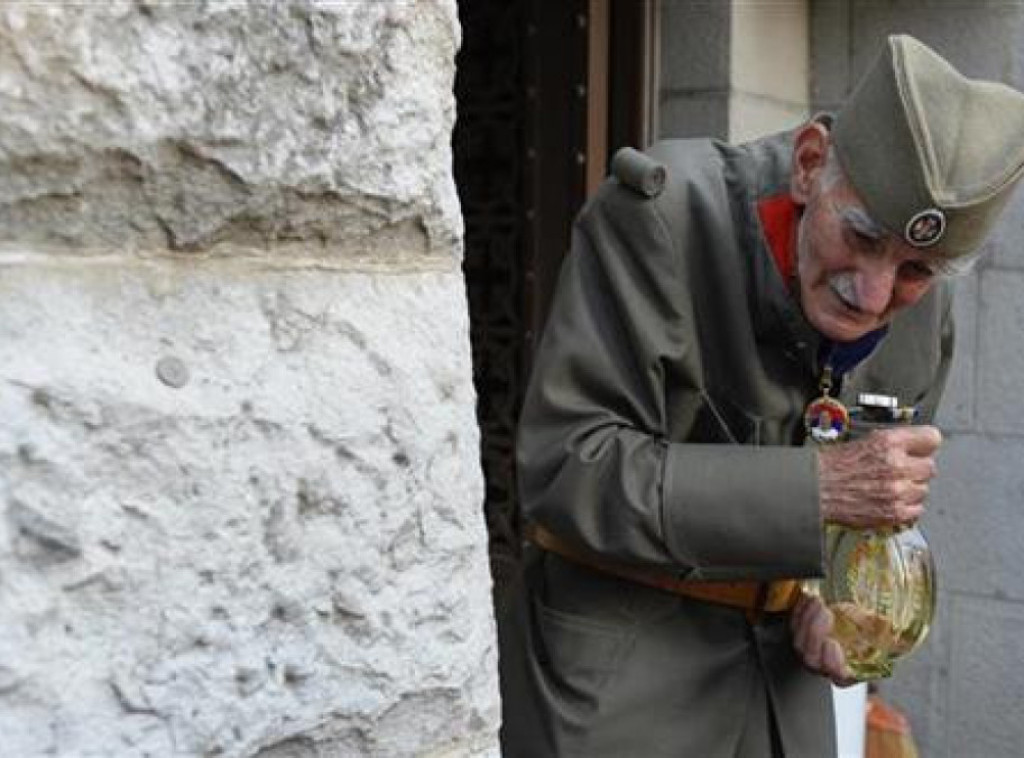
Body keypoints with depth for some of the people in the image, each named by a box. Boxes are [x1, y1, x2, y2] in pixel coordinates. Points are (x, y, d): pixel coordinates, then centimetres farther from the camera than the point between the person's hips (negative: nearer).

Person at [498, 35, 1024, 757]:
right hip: (616, 665, -4)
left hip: (779, 665, 5)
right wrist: (815, 486, -29)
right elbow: (564, 469, -25)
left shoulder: (925, 313, -3)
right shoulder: (664, 211, -21)